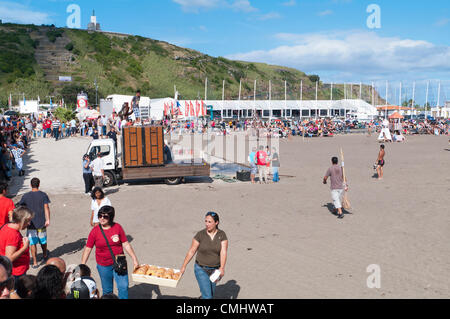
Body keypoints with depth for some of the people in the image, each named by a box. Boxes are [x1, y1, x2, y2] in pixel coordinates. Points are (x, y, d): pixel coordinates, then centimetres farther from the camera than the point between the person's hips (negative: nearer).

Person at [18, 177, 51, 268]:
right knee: (43, 240, 20)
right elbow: (46, 207, -12)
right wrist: (48, 220, -16)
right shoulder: (43, 195, -3)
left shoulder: (25, 196, -1)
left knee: (33, 243, 3)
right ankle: (45, 255, 42)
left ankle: (35, 262, 2)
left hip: (31, 223, -1)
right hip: (41, 223, 1)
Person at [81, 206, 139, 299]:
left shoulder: (117, 227, -6)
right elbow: (87, 249, -3)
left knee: (123, 287, -4)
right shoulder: (95, 231, -7)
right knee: (107, 290, 12)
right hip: (103, 266, 0)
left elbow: (126, 244, -3)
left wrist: (134, 259, -7)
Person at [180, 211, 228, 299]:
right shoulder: (200, 234, -12)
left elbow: (223, 252, -17)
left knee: (211, 294, 17)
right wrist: (183, 266, -7)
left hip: (214, 270, 2)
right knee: (207, 296, -10)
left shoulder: (222, 235, -9)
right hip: (201, 269, -2)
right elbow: (191, 251, -7)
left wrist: (222, 268, -31)